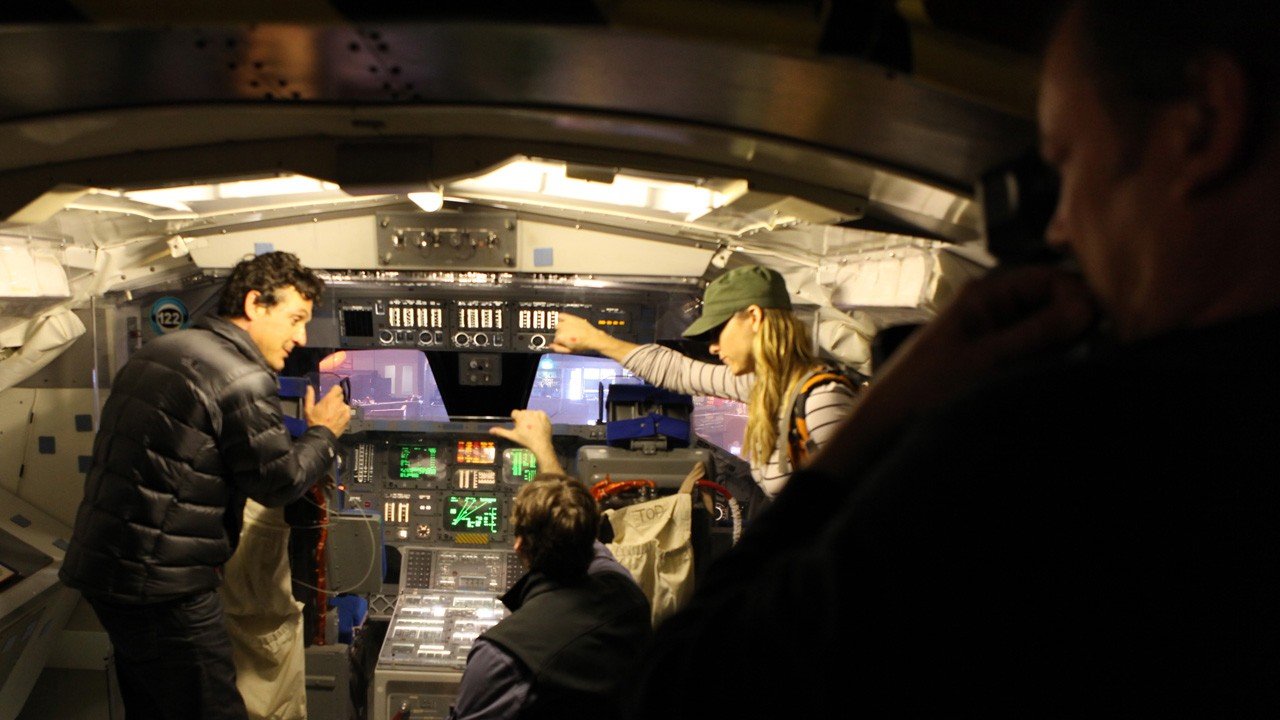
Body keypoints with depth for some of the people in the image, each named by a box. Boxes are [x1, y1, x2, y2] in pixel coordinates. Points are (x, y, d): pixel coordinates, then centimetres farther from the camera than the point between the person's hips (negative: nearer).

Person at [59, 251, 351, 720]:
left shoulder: (160, 351, 13)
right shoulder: (242, 378, -17)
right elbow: (278, 483, -11)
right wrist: (322, 434, 6)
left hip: (102, 570, 10)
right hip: (161, 588, -10)